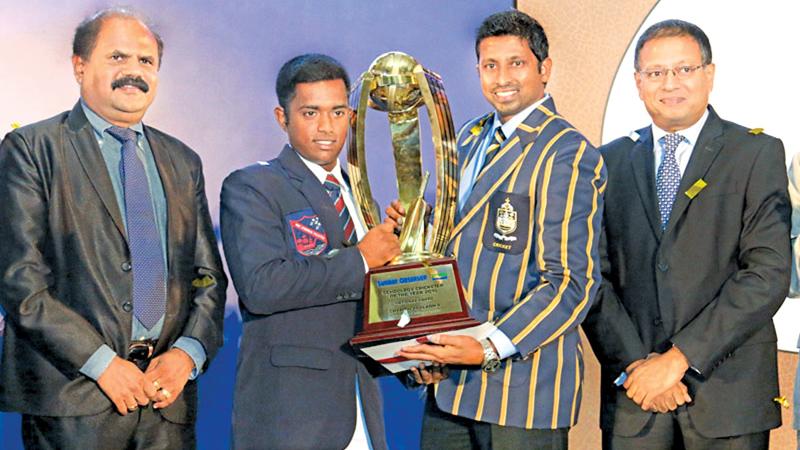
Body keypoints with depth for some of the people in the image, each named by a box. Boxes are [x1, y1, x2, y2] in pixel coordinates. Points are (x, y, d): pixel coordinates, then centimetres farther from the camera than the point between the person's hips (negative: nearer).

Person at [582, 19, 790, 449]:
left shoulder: (758, 153, 0)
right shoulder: (611, 161, 9)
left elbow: (768, 274, -9)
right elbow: (594, 276, 4)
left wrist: (679, 358, -13)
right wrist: (635, 363, -9)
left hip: (728, 395, -2)